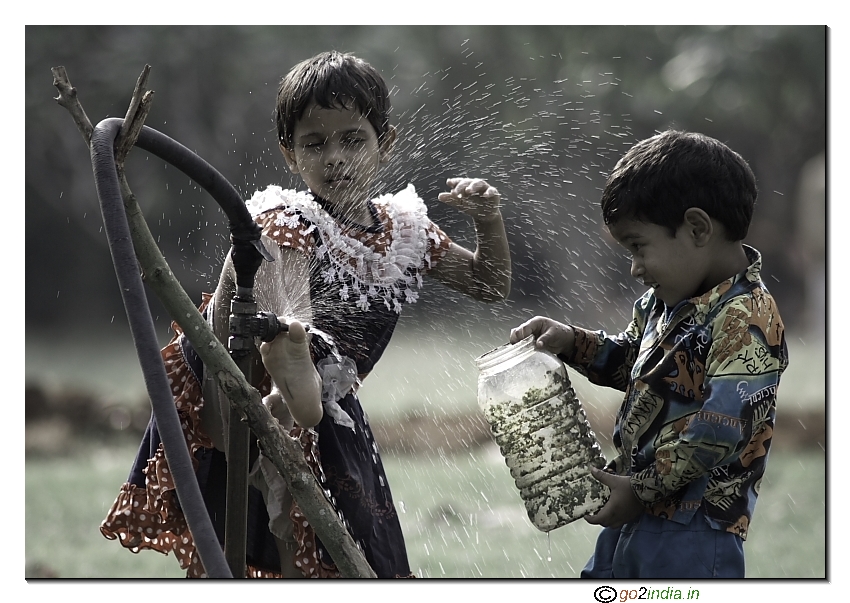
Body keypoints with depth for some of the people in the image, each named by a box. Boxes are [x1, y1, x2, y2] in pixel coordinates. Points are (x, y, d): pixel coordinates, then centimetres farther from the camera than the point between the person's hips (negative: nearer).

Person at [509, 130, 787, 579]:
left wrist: (642, 488, -19)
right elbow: (633, 361, 27)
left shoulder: (746, 319, -21)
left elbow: (719, 427, -25)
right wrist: (571, 343, 9)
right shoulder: (668, 300, 10)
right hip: (636, 510, 10)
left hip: (693, 529, -10)